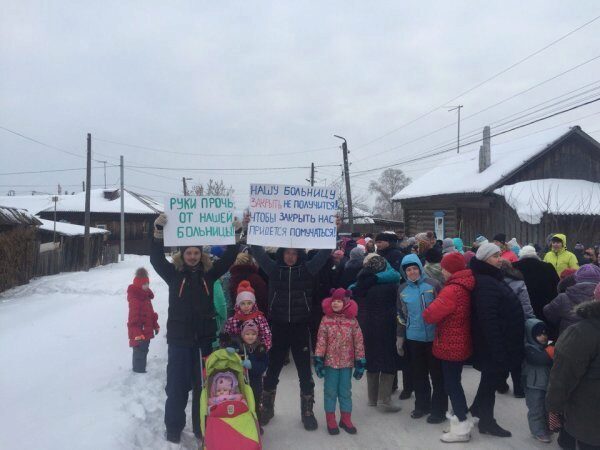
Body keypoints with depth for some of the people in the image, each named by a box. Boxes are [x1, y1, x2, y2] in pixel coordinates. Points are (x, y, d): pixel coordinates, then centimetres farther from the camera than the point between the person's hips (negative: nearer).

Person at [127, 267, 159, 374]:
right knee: (140, 351, -1)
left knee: (143, 350, 20)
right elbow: (134, 318, -26)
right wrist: (137, 333, -27)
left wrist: (155, 325, 23)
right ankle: (139, 370, 10)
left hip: (146, 331, 10)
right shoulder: (135, 299, -23)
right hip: (139, 333, -10)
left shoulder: (146, 296, 9)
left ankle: (139, 368, 34)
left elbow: (151, 313, 19)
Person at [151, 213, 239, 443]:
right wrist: (159, 231, -27)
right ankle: (174, 428, 22)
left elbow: (229, 257, -2)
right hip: (179, 337, -2)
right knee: (177, 385, 7)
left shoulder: (209, 272, 3)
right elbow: (156, 259, -15)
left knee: (203, 383, 11)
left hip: (205, 337, 2)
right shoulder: (174, 273, -1)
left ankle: (202, 427, 25)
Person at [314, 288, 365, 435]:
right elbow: (321, 341, -5)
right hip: (330, 362, -1)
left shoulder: (352, 321, -5)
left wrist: (360, 362, -2)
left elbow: (358, 342, -2)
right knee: (330, 391, 9)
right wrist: (318, 360, -8)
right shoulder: (326, 320, -6)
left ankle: (346, 419, 26)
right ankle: (331, 420, 21)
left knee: (345, 391, 12)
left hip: (347, 363, 1)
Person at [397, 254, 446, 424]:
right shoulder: (403, 289, 5)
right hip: (414, 338, 4)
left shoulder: (432, 284, -7)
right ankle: (422, 405, 30)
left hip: (434, 336, -4)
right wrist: (400, 336, 14)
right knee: (418, 374, 14)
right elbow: (401, 314, 13)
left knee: (437, 373, 6)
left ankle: (439, 409, 16)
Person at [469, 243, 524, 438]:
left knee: (492, 378, 22)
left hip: (501, 342, 10)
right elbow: (488, 319, -28)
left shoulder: (493, 278, 11)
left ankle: (477, 411, 39)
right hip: (494, 344, -10)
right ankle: (487, 421, 21)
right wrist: (497, 348, -28)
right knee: (492, 380, 5)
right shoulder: (485, 283, -22)